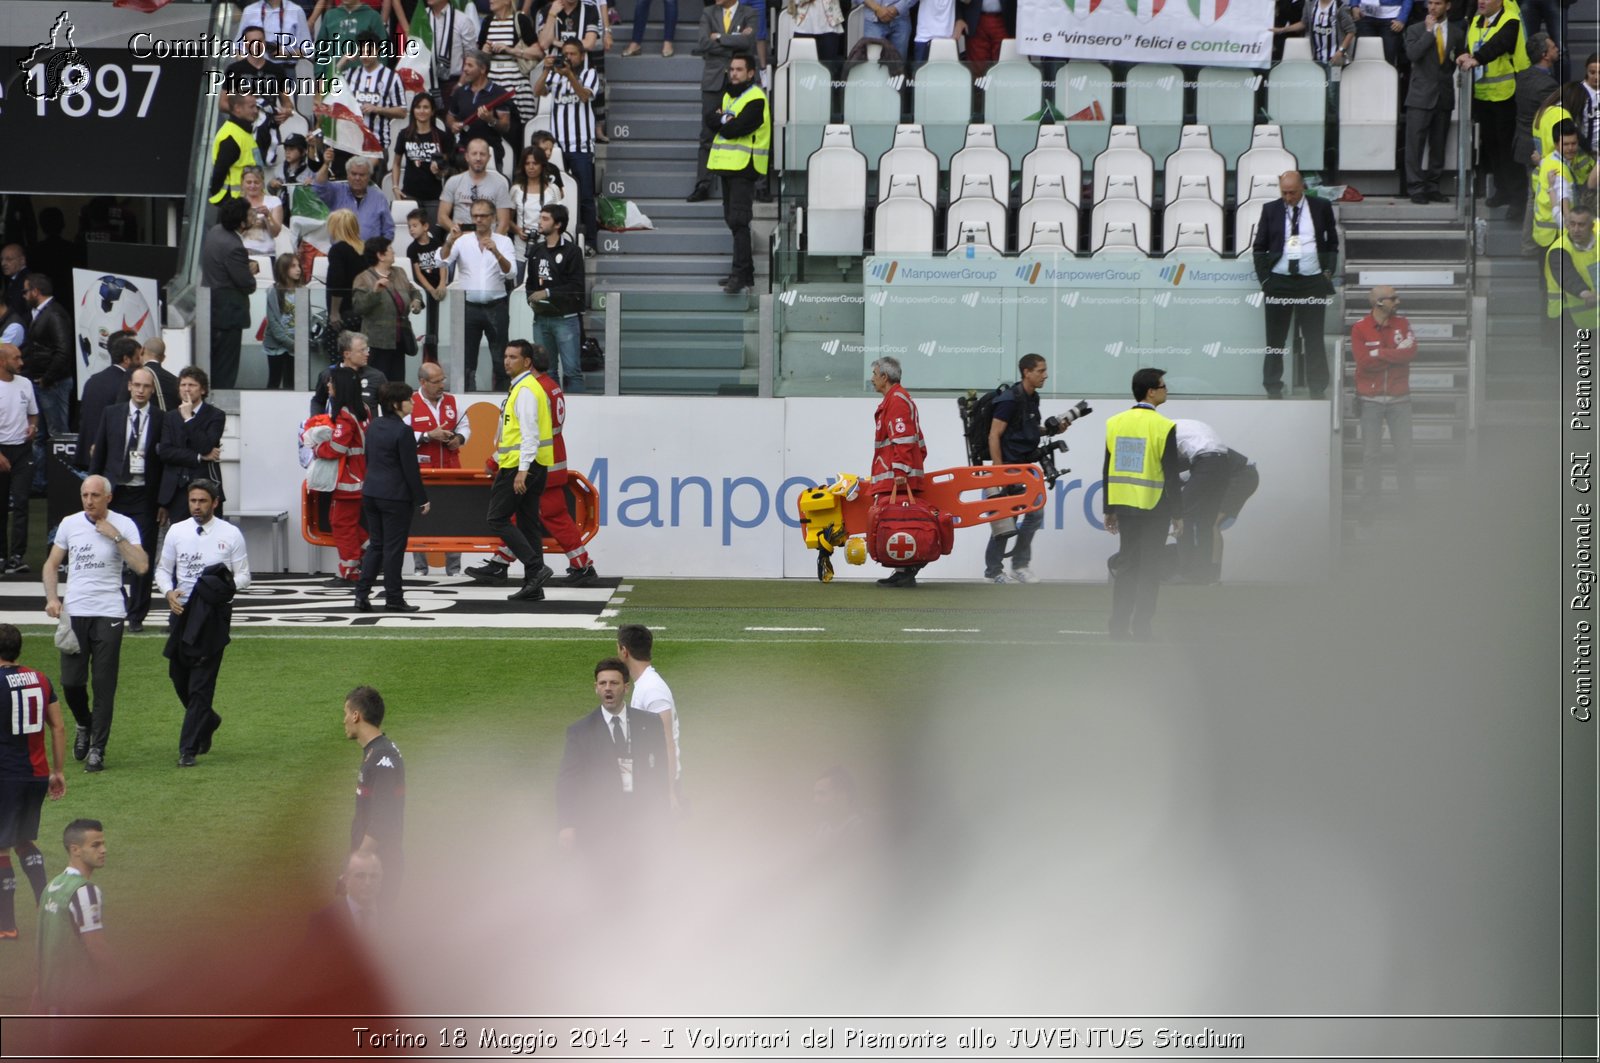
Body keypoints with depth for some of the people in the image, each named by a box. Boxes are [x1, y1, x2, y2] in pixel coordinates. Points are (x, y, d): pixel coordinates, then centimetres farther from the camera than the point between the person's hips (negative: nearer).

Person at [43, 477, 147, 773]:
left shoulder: (124, 525, -2)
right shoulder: (69, 524, 7)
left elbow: (141, 567, -12)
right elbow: (52, 564, 15)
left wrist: (116, 537, -15)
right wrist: (52, 598, 1)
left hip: (108, 614, -3)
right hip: (74, 612, 3)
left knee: (104, 685, -3)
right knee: (71, 681, 1)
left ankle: (97, 749, 3)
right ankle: (85, 725, 30)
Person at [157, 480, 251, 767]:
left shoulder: (230, 535, -1)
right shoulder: (176, 532, 7)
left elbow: (243, 575, 2)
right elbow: (163, 569, 13)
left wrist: (228, 585, -19)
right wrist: (168, 592, -8)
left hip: (213, 616, -4)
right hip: (181, 612, 4)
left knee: (201, 684, -7)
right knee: (179, 679, 11)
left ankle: (188, 749, -6)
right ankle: (208, 722, 39)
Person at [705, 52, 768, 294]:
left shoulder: (755, 100, -11)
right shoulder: (729, 96, 18)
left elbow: (735, 129, -20)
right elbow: (711, 120, 9)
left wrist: (719, 121, -2)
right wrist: (724, 121, -9)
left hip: (744, 167, -9)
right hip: (728, 165, 9)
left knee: (738, 221, -14)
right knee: (733, 220, 12)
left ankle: (740, 274, -17)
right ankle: (745, 272, 18)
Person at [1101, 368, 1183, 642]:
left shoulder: (1114, 423, 2)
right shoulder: (1164, 427, -13)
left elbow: (1107, 469, 6)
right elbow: (1171, 473, -11)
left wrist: (1109, 509, 13)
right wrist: (1177, 513, -3)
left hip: (1125, 505, 5)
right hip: (1154, 506, -5)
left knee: (1125, 565, 12)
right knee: (1149, 569, 2)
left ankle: (1119, 627, 11)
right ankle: (1140, 629, 2)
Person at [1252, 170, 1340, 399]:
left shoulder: (1321, 208, 5)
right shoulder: (1271, 210, 6)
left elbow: (1332, 241, 12)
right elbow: (1260, 247, 9)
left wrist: (1329, 271, 2)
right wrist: (1264, 278, 1)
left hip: (1313, 282, 0)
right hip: (1279, 281, 1)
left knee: (1314, 340, 3)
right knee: (1275, 340, 2)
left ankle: (1318, 391, 8)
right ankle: (1273, 392, 8)